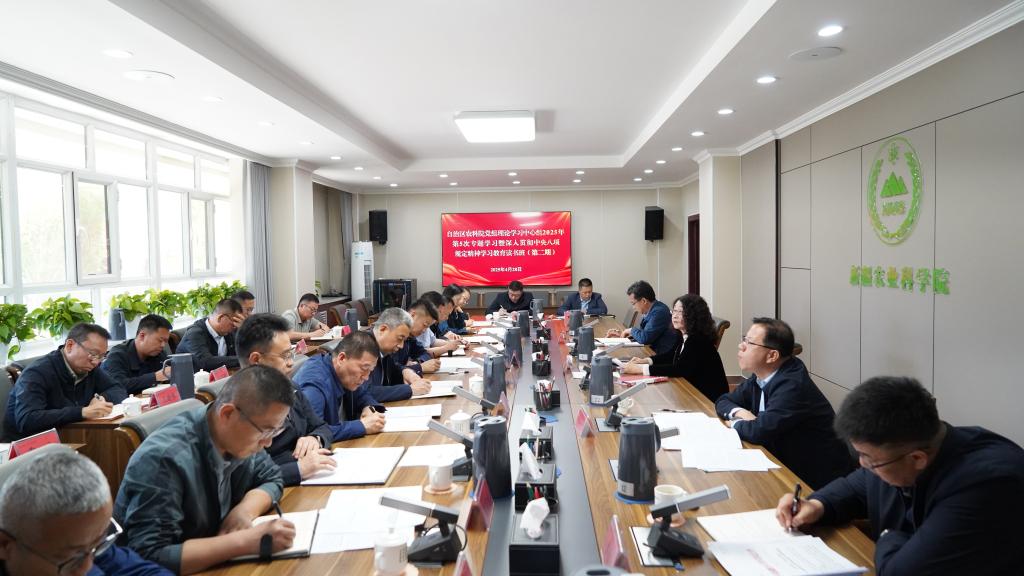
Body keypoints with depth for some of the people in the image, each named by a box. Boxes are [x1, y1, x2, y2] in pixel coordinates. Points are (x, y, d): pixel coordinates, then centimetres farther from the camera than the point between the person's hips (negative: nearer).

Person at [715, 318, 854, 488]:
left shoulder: (793, 385, -25)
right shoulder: (761, 376, 1)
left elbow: (760, 431, -32)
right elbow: (723, 401, 11)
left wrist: (736, 423, -11)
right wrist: (739, 412, -10)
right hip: (786, 464, 7)